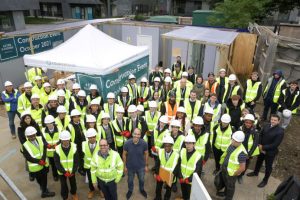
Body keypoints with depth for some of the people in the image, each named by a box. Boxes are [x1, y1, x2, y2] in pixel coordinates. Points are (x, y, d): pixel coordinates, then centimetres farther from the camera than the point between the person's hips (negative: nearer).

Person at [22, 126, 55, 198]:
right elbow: (28, 157, -17)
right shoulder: (25, 145, -17)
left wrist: (43, 159, -21)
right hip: (35, 166, -3)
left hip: (44, 163, 3)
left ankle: (44, 191, 44)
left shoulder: (40, 139, -5)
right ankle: (44, 191, 41)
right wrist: (39, 161, -23)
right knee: (39, 179, 17)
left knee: (44, 178, 20)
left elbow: (44, 149, -7)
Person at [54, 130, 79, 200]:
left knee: (73, 183, 20)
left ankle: (74, 193, 48)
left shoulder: (74, 147, -16)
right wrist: (64, 172, -19)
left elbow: (76, 161, -10)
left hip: (72, 171, 1)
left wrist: (73, 171, -16)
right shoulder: (57, 149, -18)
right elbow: (57, 163, -14)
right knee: (63, 185, 14)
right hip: (62, 172, -1)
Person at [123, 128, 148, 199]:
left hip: (141, 166, 1)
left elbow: (146, 154, -8)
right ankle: (130, 190, 56)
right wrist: (125, 166, -3)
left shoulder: (144, 143, -25)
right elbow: (124, 155, -10)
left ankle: (142, 189, 57)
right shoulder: (127, 143, -26)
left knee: (141, 180, 25)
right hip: (130, 166, 0)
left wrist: (146, 165, 0)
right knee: (130, 180, 25)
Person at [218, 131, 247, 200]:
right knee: (226, 182, 31)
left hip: (231, 172, -7)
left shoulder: (241, 152, -34)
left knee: (230, 186, 20)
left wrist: (234, 174, -14)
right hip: (224, 168, 7)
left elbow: (242, 168, -28)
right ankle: (225, 193, 57)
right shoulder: (232, 144, -10)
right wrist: (223, 163, 11)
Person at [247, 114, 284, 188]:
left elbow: (275, 144, -25)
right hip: (261, 149, 5)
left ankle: (265, 180, 37)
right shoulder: (267, 126, -11)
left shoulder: (280, 131, -26)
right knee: (259, 161, 27)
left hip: (271, 152, -5)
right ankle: (255, 172, 52)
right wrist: (260, 145, -11)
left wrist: (263, 147, -21)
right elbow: (260, 135, -2)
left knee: (268, 166, 16)